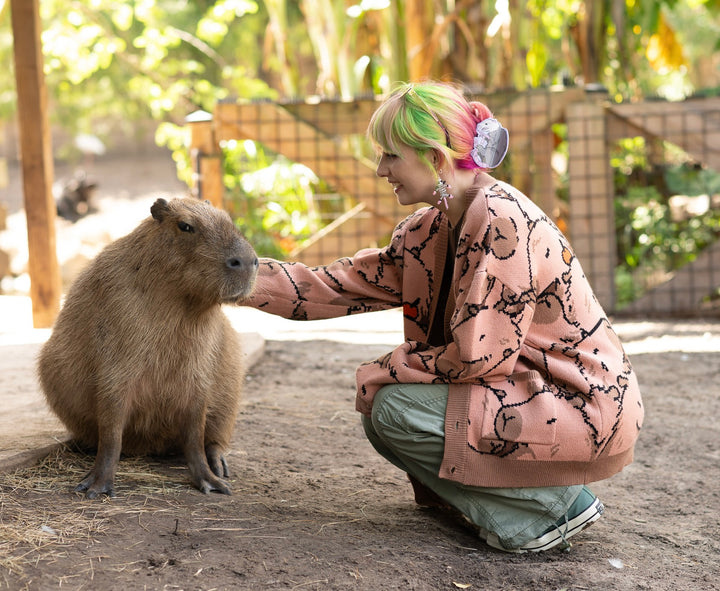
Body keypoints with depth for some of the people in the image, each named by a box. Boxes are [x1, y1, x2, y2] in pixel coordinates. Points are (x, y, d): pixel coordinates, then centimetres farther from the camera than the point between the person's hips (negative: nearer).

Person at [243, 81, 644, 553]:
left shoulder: (502, 222, -22)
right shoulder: (430, 230, 6)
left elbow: (477, 357, -23)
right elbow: (339, 287, 8)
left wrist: (380, 373, -10)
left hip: (583, 407, -9)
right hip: (524, 387, 9)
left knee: (397, 410, -15)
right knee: (380, 409, 7)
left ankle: (554, 506, -6)